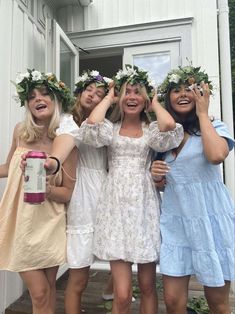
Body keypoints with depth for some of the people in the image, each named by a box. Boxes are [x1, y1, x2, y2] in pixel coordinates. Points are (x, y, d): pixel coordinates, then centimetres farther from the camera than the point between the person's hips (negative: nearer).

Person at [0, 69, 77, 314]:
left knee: (49, 289, 19)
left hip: (49, 224, 0)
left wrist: (45, 188, -27)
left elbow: (68, 193, -9)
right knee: (40, 294, 8)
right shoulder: (20, 131, -6)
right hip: (21, 222, 1)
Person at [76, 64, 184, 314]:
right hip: (116, 205, -1)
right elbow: (91, 124, -14)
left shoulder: (152, 129, 9)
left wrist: (154, 102, 5)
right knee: (122, 294, -1)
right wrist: (108, 98, 4)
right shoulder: (111, 128, 9)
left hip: (144, 204, 1)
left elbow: (169, 125, -15)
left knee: (147, 286, 14)